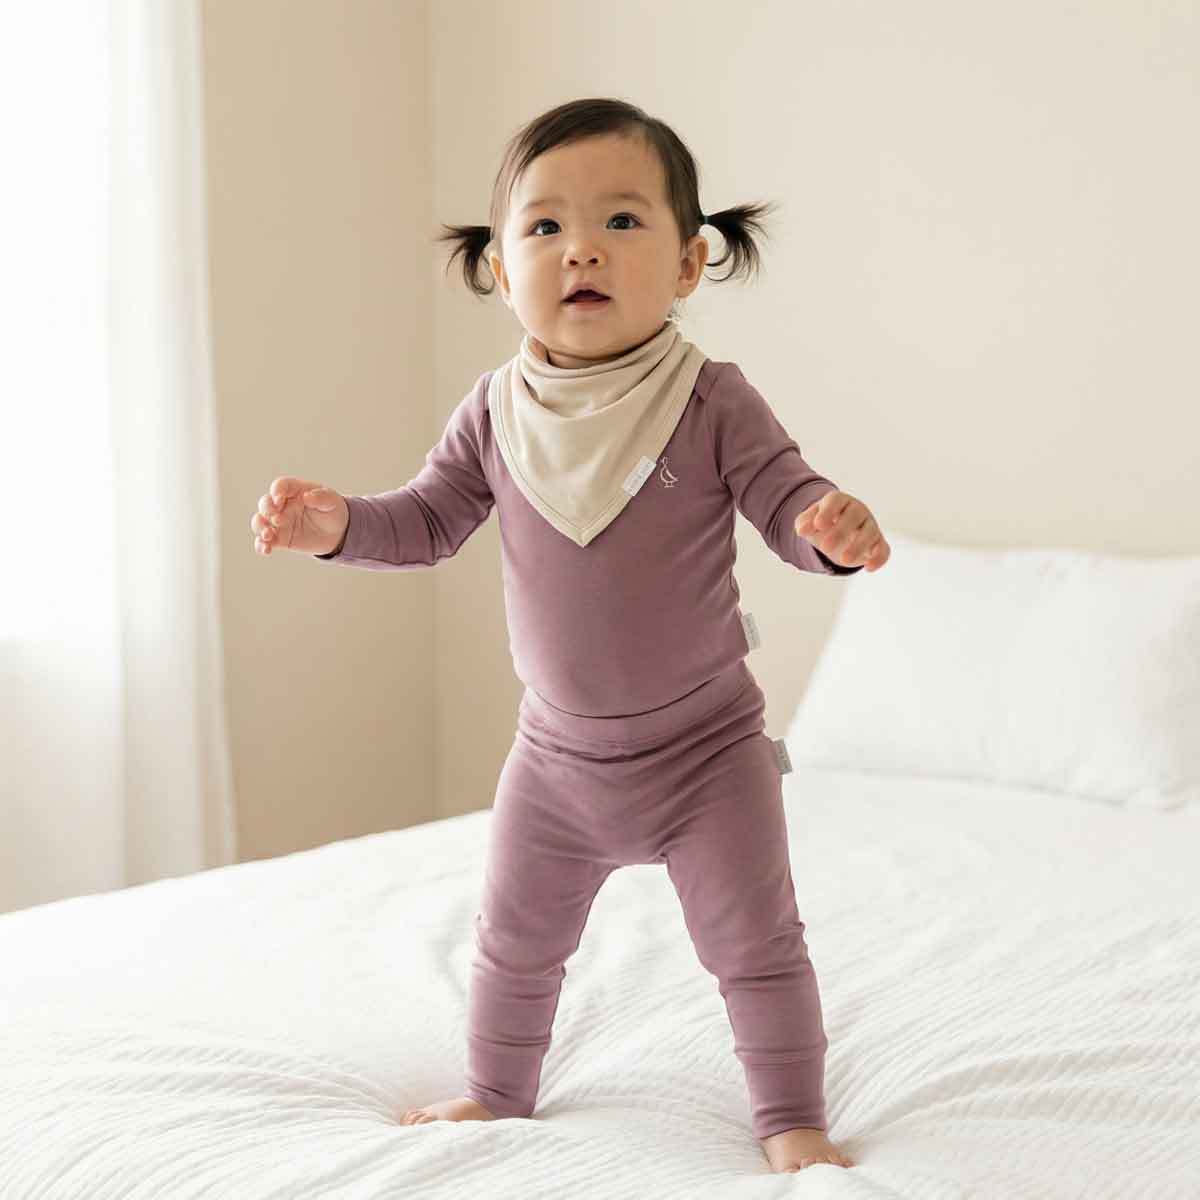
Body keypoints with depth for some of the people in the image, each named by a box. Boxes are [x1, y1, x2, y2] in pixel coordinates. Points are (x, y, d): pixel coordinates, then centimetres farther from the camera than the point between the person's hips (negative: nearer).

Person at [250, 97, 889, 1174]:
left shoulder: (713, 402, -16)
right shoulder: (496, 411, -6)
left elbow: (788, 501, -16)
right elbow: (430, 520, 2)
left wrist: (836, 527, -39)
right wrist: (336, 523, -15)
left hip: (705, 742, -3)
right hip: (559, 750, 4)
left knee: (756, 943, 3)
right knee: (515, 941, 18)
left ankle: (793, 1119, 24)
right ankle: (498, 1092, 42)